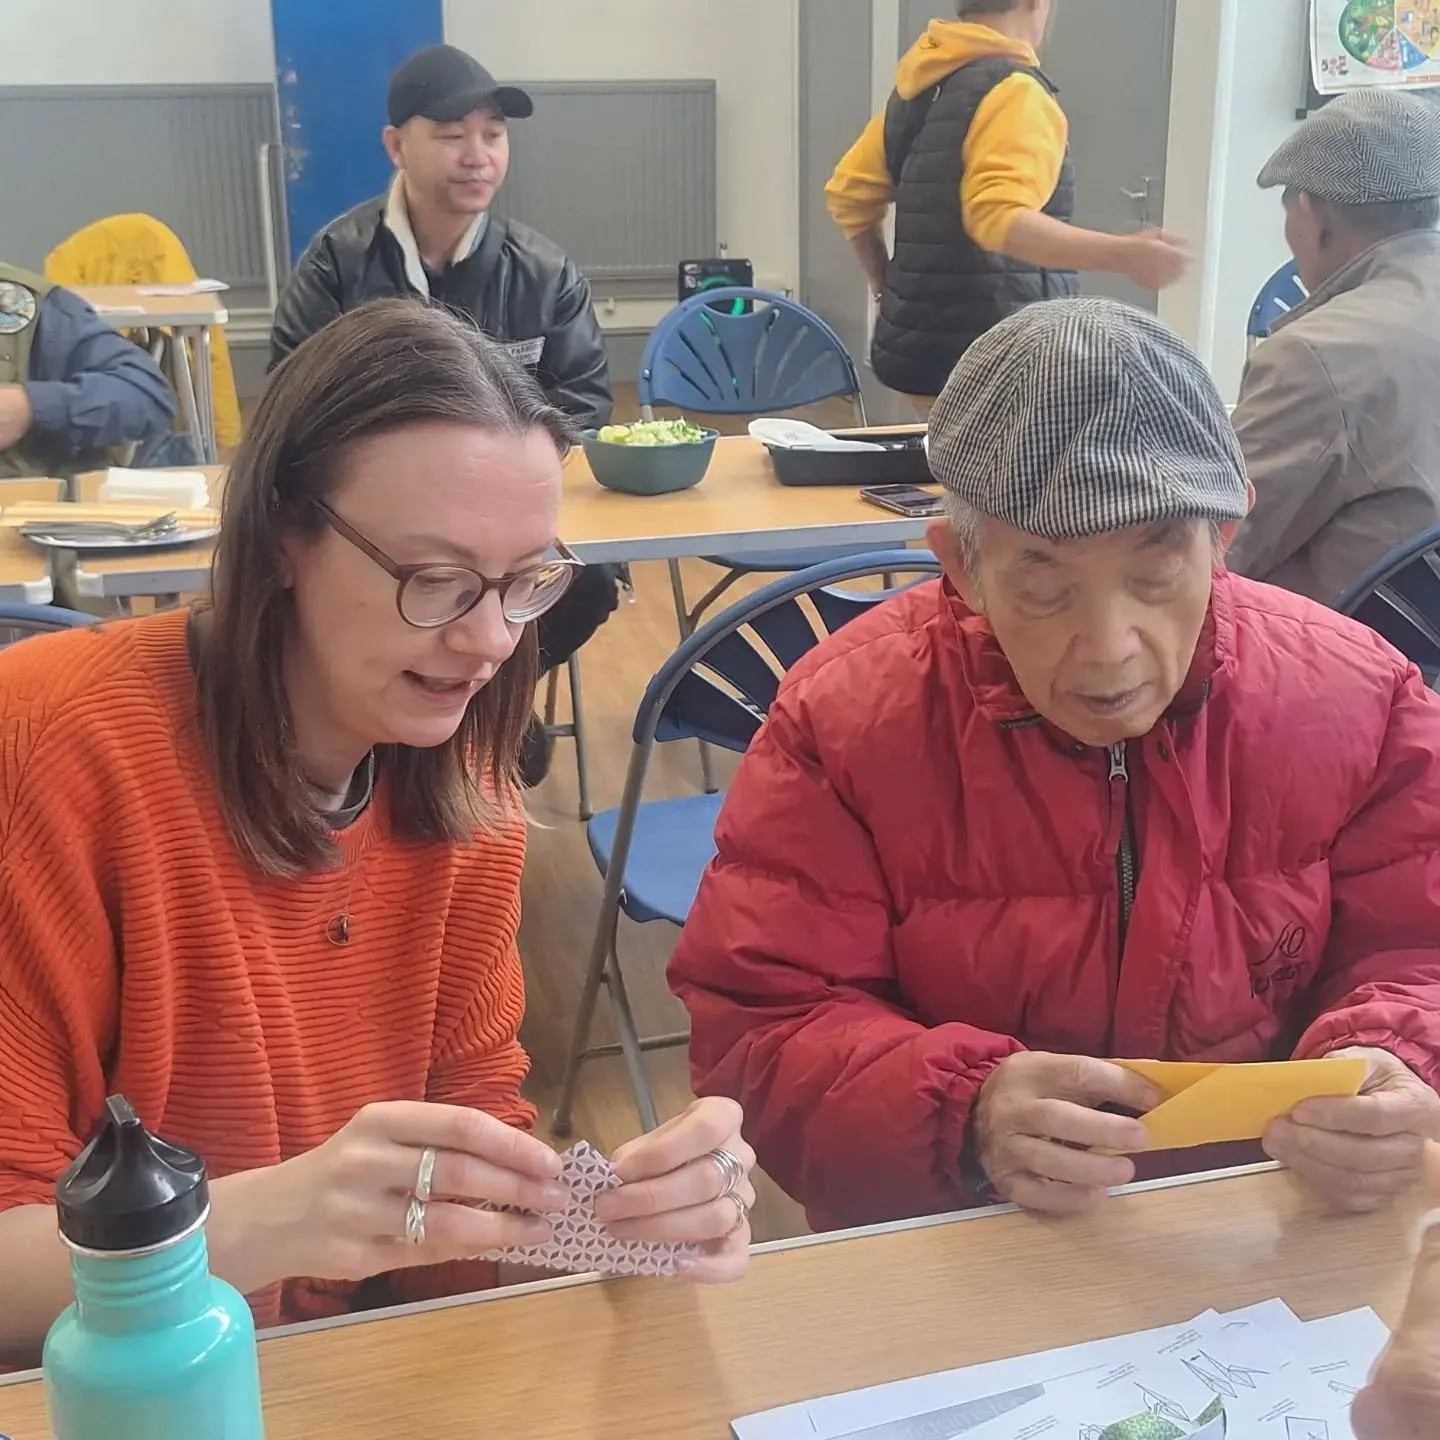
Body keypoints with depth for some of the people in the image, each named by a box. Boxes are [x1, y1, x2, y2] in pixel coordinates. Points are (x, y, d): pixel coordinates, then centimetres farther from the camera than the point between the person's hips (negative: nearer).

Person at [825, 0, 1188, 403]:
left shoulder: (919, 84, 14)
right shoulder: (1013, 90, -13)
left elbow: (850, 195, 18)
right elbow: (1002, 219, -27)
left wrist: (889, 289, 25)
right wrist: (1120, 254, -34)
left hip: (917, 346, 9)